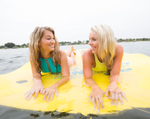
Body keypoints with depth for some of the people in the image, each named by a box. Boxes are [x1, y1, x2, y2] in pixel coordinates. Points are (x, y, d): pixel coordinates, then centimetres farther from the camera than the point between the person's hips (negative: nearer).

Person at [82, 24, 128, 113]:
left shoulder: (118, 49, -42)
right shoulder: (88, 54, -44)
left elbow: (115, 74, -37)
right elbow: (88, 78, -39)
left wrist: (113, 84, -59)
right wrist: (95, 88, -61)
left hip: (108, 71, 1)